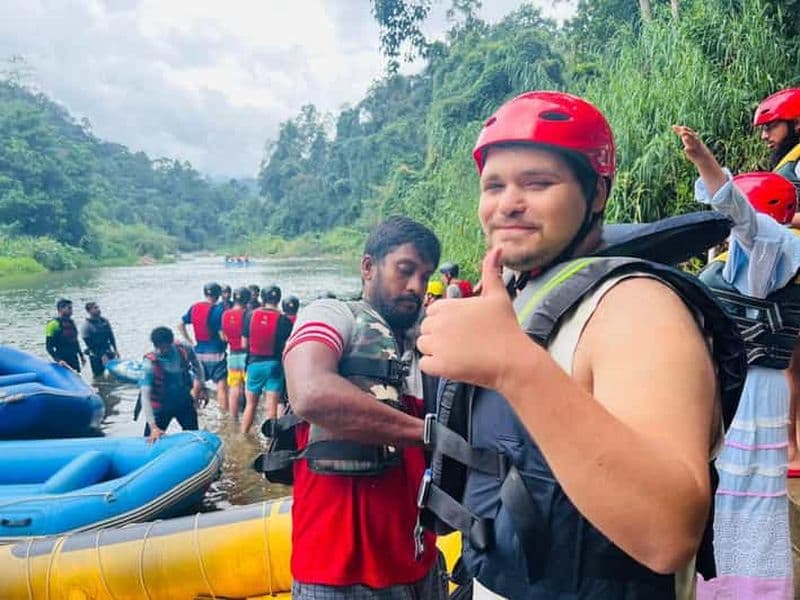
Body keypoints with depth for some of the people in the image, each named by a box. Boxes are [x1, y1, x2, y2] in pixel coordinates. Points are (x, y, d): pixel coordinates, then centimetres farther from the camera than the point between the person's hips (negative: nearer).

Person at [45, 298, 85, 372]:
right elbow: (49, 346, -13)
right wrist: (58, 360, -24)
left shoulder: (71, 322, 12)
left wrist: (81, 355, 20)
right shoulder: (53, 324, -11)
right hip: (64, 362, -8)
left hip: (74, 360, 8)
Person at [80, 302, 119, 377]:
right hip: (96, 356, -6)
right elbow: (90, 344, -15)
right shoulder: (86, 325, -14)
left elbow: (111, 336, 13)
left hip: (109, 353, 6)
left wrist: (115, 350, 8)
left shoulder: (104, 321, 4)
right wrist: (102, 355, -18)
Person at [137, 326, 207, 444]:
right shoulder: (150, 363, -29)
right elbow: (145, 396, -34)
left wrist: (200, 386, 4)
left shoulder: (185, 350, -20)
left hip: (185, 402, 3)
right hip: (161, 407, -3)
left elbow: (197, 365, 5)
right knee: (151, 441, -3)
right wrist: (153, 427, -42)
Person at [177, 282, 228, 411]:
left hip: (198, 352, 6)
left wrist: (190, 341, 12)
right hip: (215, 353, -6)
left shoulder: (194, 307, 4)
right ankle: (224, 413, -3)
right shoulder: (219, 309, -13)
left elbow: (180, 325, 9)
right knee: (221, 385, -3)